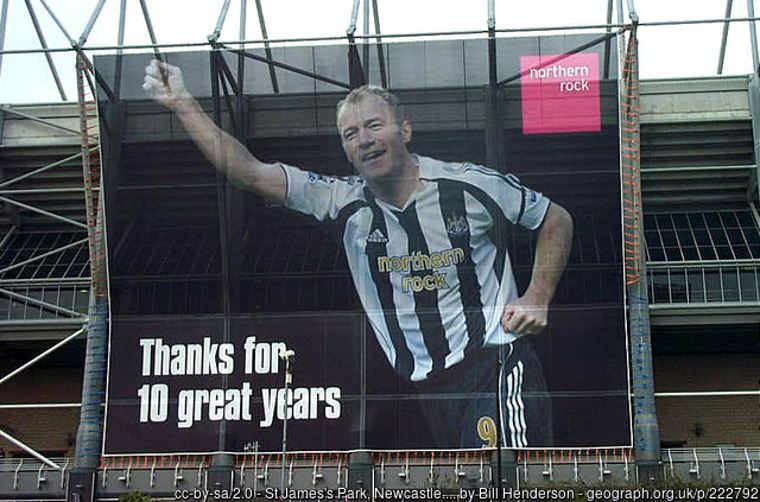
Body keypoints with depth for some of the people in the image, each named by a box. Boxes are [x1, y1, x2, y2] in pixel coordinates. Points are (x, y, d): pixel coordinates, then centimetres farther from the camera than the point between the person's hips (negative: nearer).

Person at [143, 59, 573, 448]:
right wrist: (182, 105, -8)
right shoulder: (345, 203, 1)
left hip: (496, 364, -4)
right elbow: (251, 172, -3)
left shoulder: (471, 185, -6)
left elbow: (557, 220, 8)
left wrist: (538, 298, -4)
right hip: (430, 385, 4)